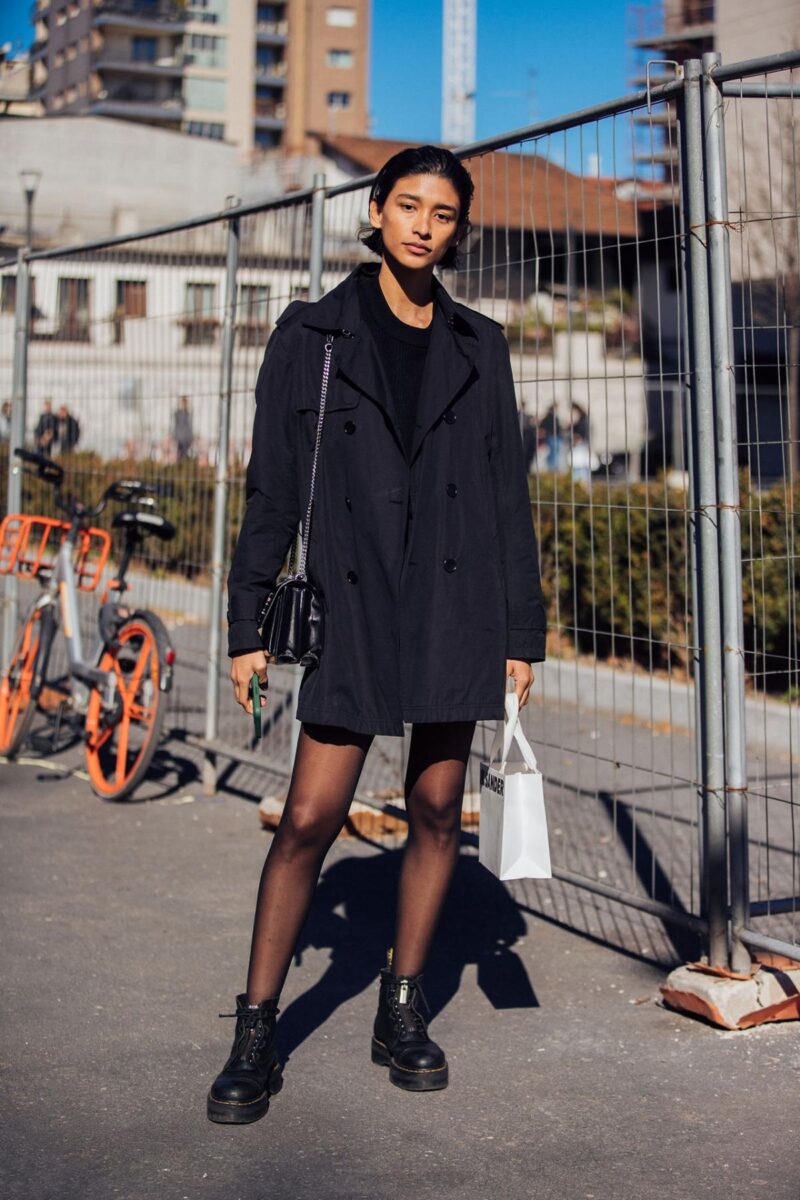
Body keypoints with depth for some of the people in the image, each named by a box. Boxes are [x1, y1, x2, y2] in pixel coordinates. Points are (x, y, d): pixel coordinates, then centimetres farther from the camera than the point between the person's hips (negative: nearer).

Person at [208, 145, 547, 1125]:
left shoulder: (479, 346, 10)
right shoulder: (311, 334, 4)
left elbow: (507, 494, 11)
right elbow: (272, 489, 3)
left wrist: (522, 631, 6)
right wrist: (247, 626, -1)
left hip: (458, 605, 3)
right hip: (352, 607, -2)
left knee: (437, 811, 7)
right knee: (309, 820, -6)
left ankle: (402, 1011, 22)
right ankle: (255, 1034, 5)